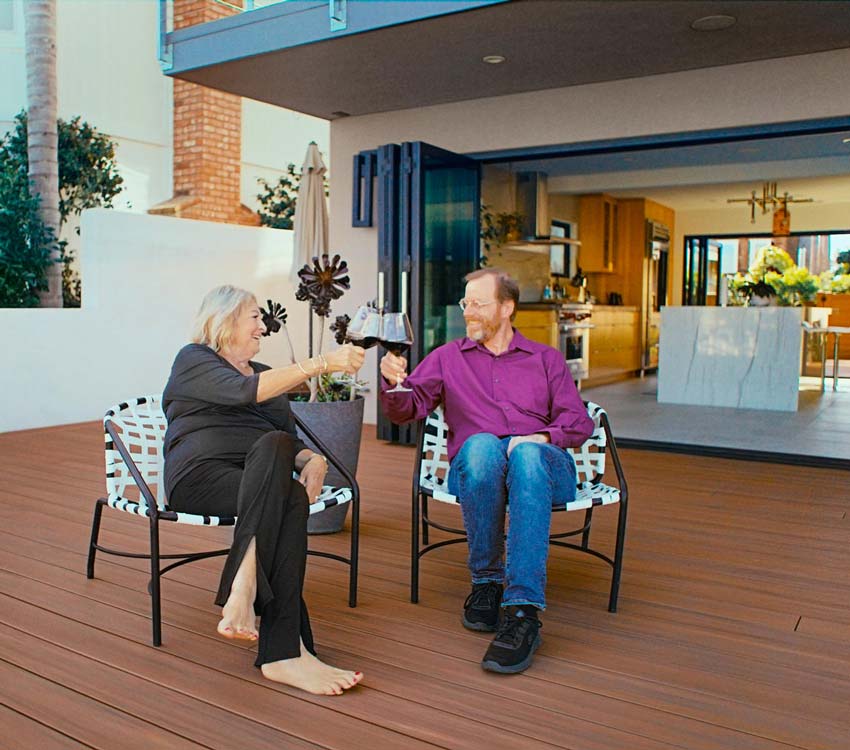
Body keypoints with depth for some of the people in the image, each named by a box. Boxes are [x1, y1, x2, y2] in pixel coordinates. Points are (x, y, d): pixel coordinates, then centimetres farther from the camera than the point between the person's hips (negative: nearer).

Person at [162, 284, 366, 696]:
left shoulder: (264, 372, 29)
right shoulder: (193, 360, 8)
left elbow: (293, 441, 22)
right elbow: (244, 391, -15)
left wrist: (313, 460, -3)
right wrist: (321, 363, -21)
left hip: (261, 482, 5)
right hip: (200, 475, -5)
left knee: (292, 499, -33)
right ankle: (287, 650, -41)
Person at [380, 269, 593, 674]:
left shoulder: (547, 359, 23)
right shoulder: (447, 357, 24)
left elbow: (578, 422, 11)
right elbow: (407, 409, 12)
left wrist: (542, 437, -10)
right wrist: (395, 381, -11)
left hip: (542, 465, 0)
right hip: (476, 469, 0)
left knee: (527, 454, -38)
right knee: (482, 445, -37)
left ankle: (523, 611, -45)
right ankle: (485, 582, -23)